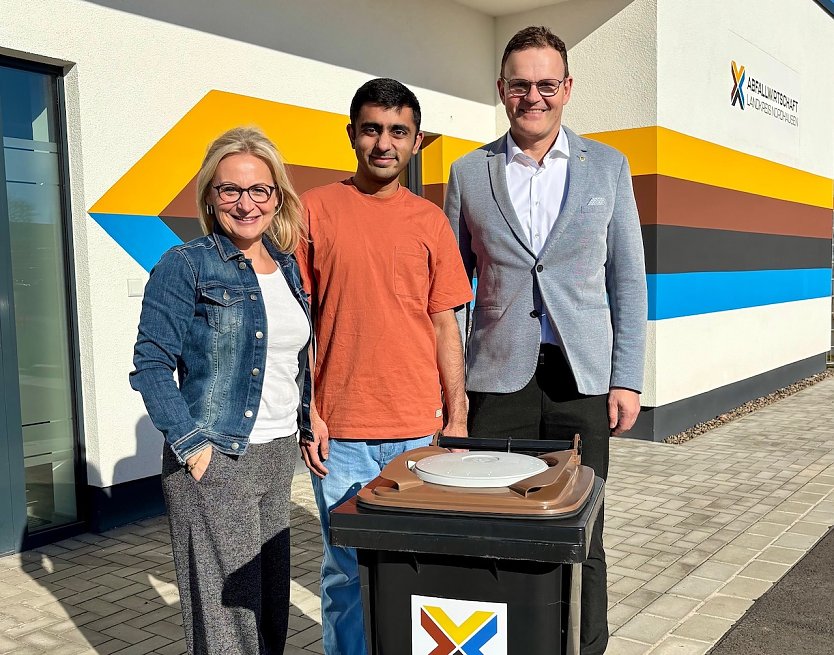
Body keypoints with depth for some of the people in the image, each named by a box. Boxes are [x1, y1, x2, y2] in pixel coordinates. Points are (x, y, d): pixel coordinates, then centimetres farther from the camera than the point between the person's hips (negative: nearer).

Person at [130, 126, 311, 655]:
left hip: (278, 456, 7)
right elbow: (151, 366, -11)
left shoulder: (287, 267, 11)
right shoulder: (185, 266, -8)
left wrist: (308, 424, 12)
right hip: (216, 462, -6)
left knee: (272, 607, 15)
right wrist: (193, 444, -16)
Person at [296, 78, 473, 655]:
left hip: (419, 431, 2)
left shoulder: (430, 221, 7)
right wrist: (307, 412, -5)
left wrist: (458, 420, 4)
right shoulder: (315, 210, 1)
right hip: (339, 433, -1)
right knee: (346, 570, 8)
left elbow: (444, 326, 8)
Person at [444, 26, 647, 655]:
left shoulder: (608, 166, 6)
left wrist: (627, 379, 0)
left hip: (581, 378, 0)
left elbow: (627, 280, 7)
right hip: (498, 378, 0)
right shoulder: (469, 172, 6)